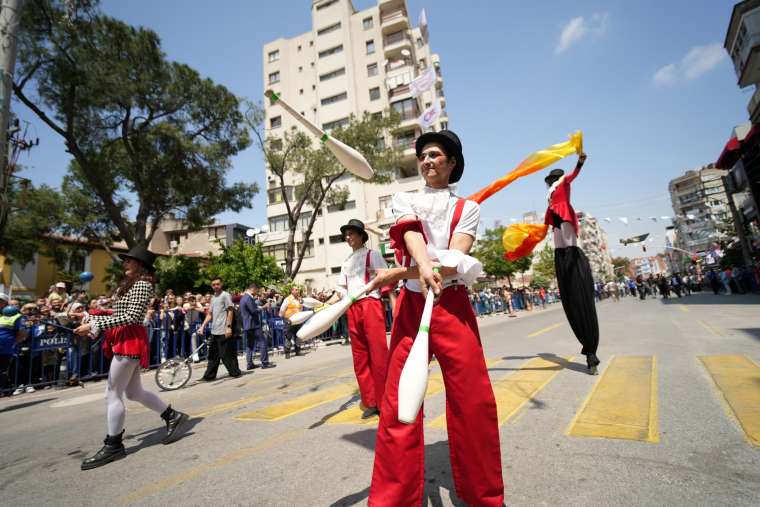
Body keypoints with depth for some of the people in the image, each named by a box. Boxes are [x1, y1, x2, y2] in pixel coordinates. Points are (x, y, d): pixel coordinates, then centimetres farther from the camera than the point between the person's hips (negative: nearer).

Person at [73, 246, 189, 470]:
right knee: (134, 392, 14)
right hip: (123, 340, 10)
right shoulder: (130, 283, 19)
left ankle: (113, 446, 11)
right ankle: (173, 417, 23)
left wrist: (95, 326, -19)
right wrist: (94, 321, 13)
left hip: (131, 341, -10)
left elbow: (131, 317, -19)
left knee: (112, 394, -2)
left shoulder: (142, 284, -11)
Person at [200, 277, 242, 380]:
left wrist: (229, 326, -16)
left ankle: (235, 372, 9)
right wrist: (202, 326, 7)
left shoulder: (225, 295, -6)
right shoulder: (213, 298, 16)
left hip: (223, 331, -7)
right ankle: (209, 375, 20)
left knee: (226, 354, -2)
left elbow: (230, 311, -10)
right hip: (214, 331, 7)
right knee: (212, 355, 12)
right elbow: (209, 314, 18)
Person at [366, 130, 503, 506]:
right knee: (398, 404, -1)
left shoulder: (468, 208, 10)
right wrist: (425, 269, -31)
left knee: (474, 402, 1)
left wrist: (400, 273, -16)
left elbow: (454, 261, -7)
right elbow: (413, 235, -10)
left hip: (454, 306, 0)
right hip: (410, 305, 1)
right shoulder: (403, 200, 13)